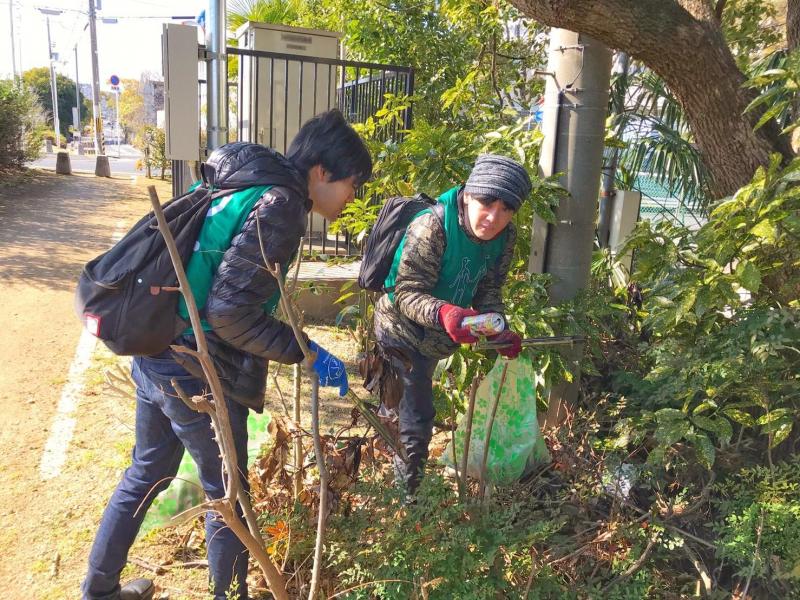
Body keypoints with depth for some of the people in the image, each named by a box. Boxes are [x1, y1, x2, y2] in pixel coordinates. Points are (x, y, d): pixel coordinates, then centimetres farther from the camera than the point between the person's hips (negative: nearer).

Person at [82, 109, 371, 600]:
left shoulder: (240, 188, 9)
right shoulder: (279, 209, -19)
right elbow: (230, 313, -24)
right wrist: (306, 352, -18)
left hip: (153, 357, 9)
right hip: (200, 377, -9)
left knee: (146, 473, 27)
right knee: (228, 497, 12)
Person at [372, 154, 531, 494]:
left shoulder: (505, 237, -12)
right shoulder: (431, 227, -33)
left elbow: (488, 292, -5)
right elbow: (407, 293, -33)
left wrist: (499, 331, -23)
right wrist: (444, 313, -52)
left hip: (435, 337, 7)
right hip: (402, 331, -7)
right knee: (417, 418, -3)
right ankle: (405, 493, 19)